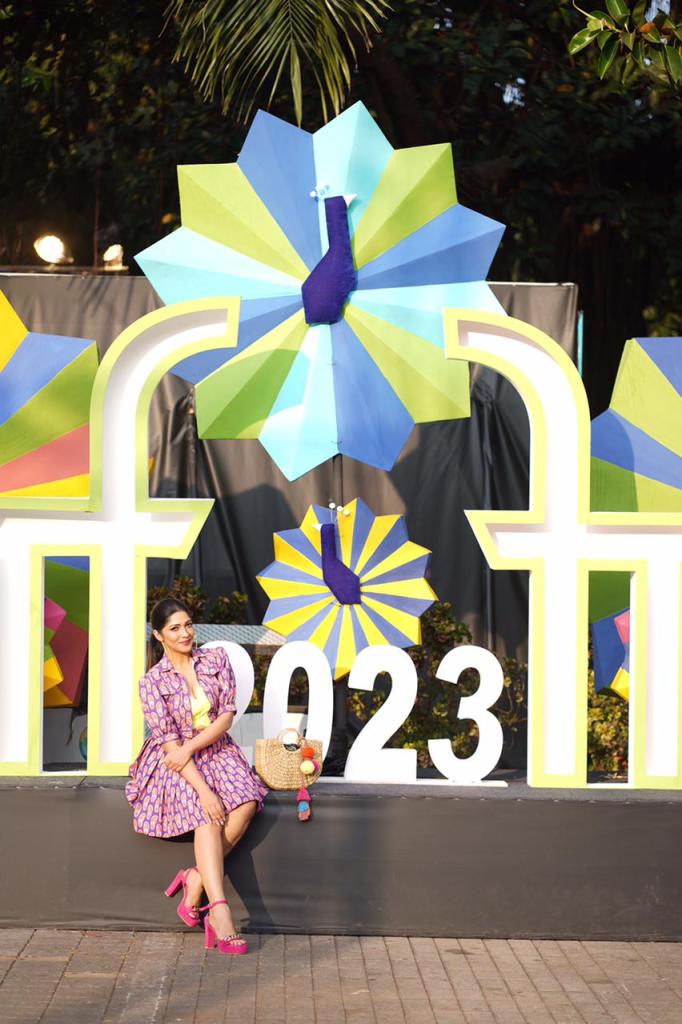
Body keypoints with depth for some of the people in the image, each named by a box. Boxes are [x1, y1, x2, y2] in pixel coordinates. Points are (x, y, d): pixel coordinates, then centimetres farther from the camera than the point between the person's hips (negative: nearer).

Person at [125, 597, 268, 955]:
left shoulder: (216, 659, 0)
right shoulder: (152, 682, -9)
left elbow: (227, 714, -4)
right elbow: (168, 740, -15)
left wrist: (191, 746, -19)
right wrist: (202, 789, -25)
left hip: (216, 749, 4)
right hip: (173, 760, -3)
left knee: (246, 803, -28)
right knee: (207, 815, -31)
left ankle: (196, 880, -16)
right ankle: (220, 913, -40)